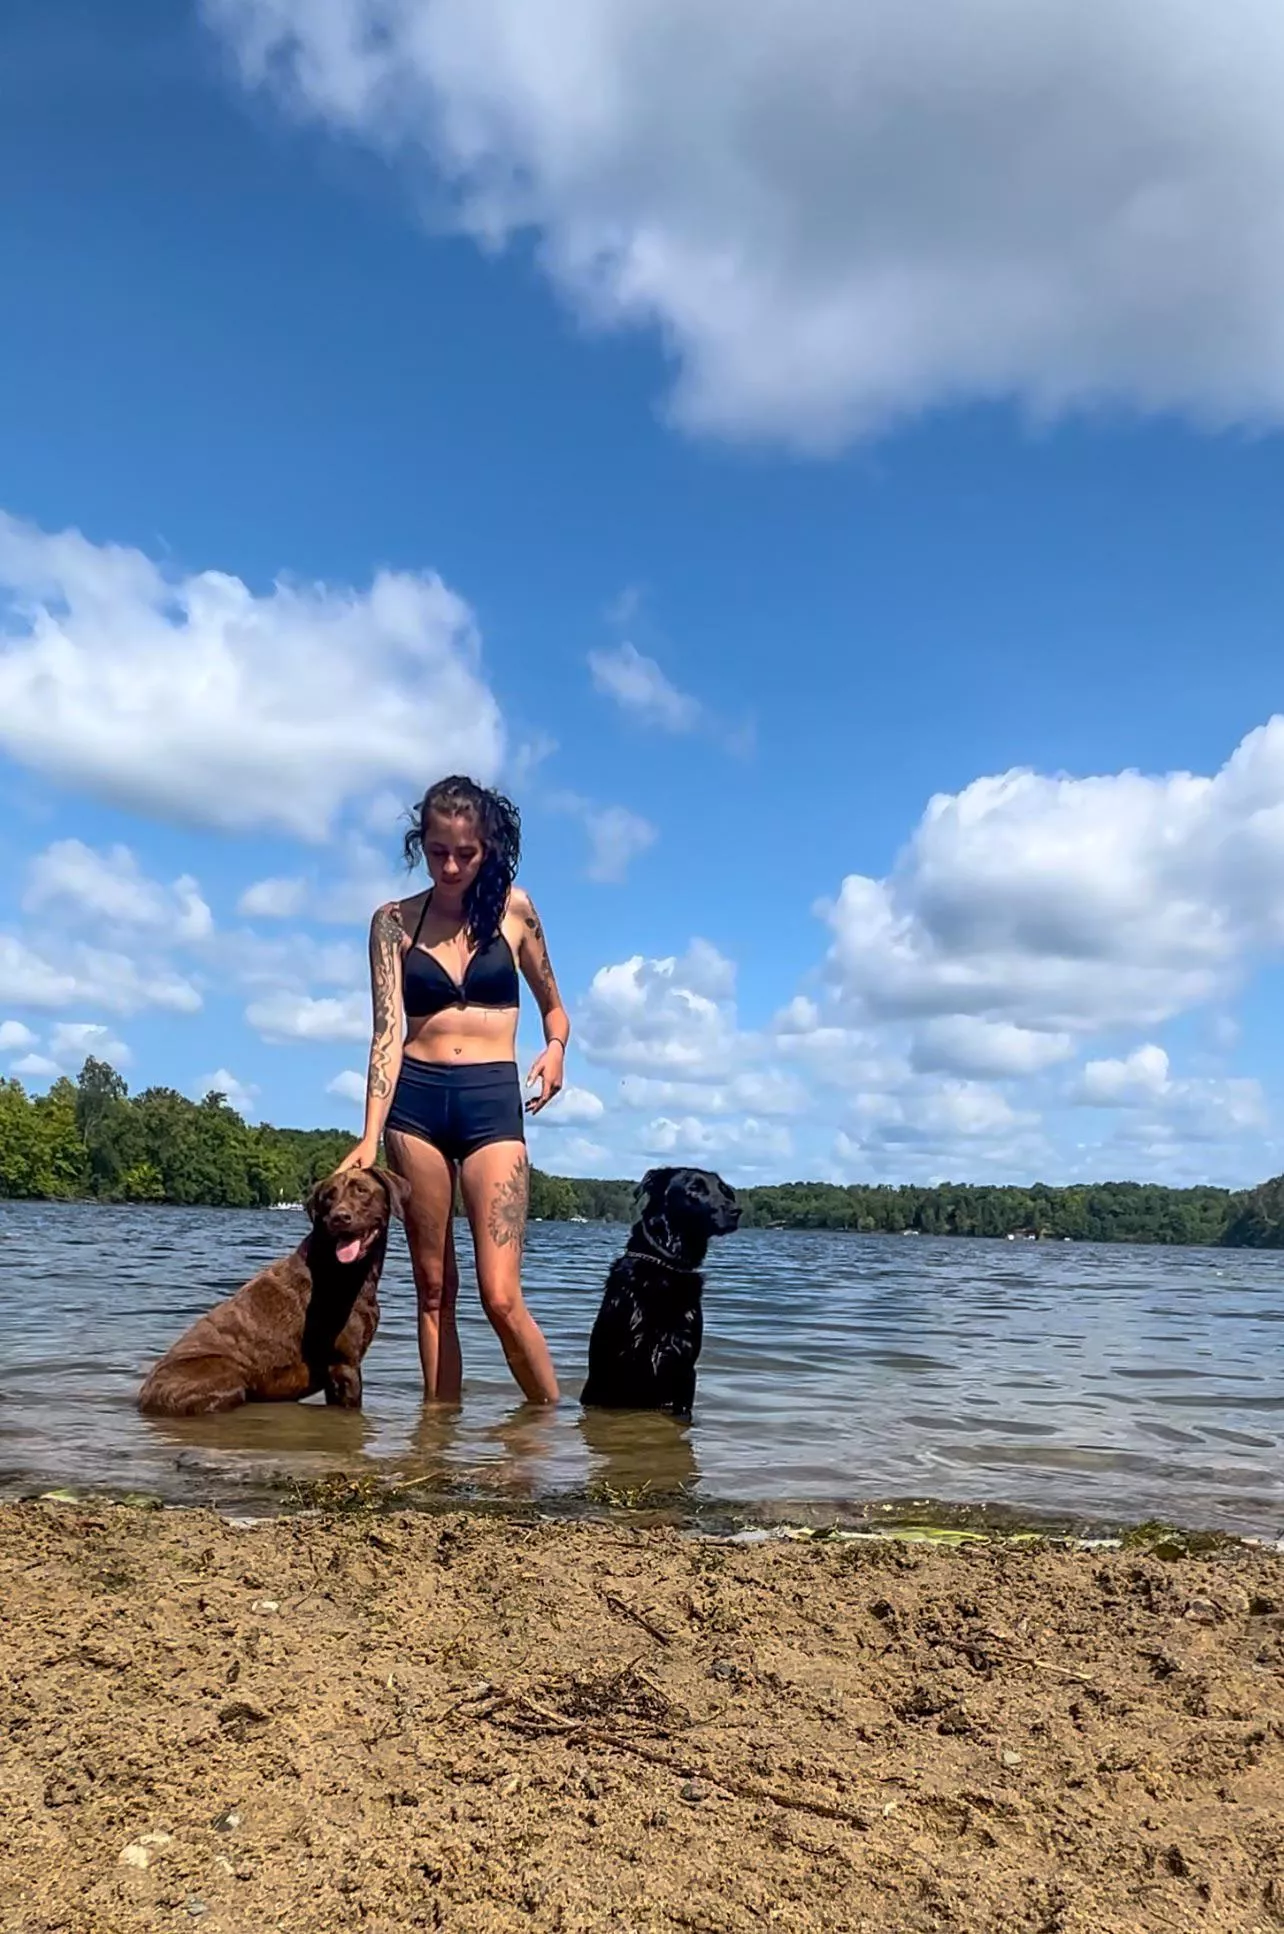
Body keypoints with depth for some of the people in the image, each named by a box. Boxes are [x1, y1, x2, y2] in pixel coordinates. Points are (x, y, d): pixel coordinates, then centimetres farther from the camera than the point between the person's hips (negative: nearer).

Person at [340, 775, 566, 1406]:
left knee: (501, 1296, -9)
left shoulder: (513, 908, 6)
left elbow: (552, 1004, 18)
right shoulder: (394, 921, 5)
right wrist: (370, 1137, -14)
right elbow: (388, 1032, -4)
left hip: (493, 1101, -1)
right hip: (415, 1101, 1)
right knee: (434, 1290, 7)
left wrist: (556, 1050, -4)